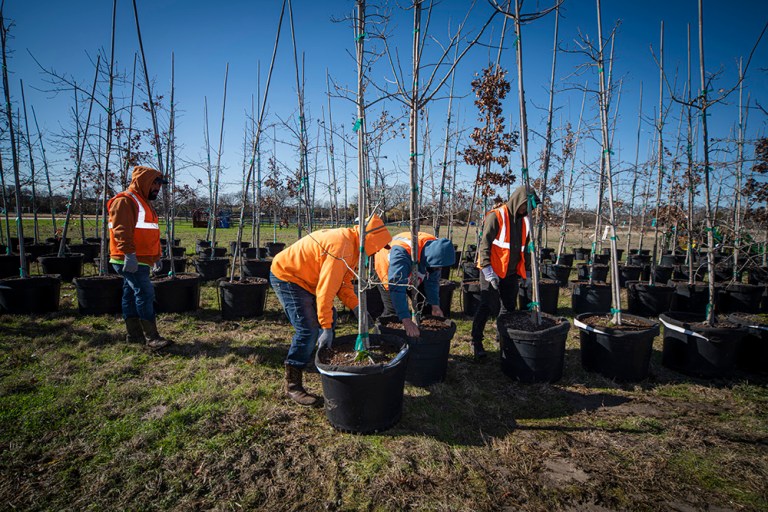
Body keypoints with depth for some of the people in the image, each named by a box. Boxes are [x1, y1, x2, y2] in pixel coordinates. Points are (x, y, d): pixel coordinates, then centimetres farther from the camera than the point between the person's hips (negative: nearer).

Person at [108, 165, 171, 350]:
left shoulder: (143, 202, 23)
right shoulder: (125, 201, -10)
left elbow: (147, 233, 28)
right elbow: (121, 230, -21)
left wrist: (156, 256, 26)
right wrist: (129, 254, -27)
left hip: (141, 260, 10)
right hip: (130, 261, -10)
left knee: (131, 296, 14)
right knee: (145, 294, -13)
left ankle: (135, 334, 20)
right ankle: (152, 338, -10)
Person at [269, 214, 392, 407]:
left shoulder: (352, 244, 3)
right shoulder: (341, 247, -29)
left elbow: (344, 281, 6)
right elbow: (326, 290, -30)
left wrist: (356, 307, -7)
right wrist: (326, 327, -25)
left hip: (304, 278, 11)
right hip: (285, 276, -11)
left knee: (329, 319, 13)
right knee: (308, 330, -16)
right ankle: (292, 385, -4)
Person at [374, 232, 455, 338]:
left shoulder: (435, 247, -26)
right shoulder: (402, 252, -47)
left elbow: (433, 280, -11)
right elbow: (397, 288, -53)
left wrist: (435, 305, -15)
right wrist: (406, 321, -59)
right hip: (386, 270, -5)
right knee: (393, 311, -15)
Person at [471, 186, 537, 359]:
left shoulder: (524, 220, 10)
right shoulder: (496, 216, -11)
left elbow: (525, 247, 18)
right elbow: (484, 243, -15)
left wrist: (526, 272, 15)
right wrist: (487, 269, -22)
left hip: (511, 273, 7)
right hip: (492, 271, -6)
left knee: (509, 307, 12)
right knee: (485, 307, -2)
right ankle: (476, 341, 10)